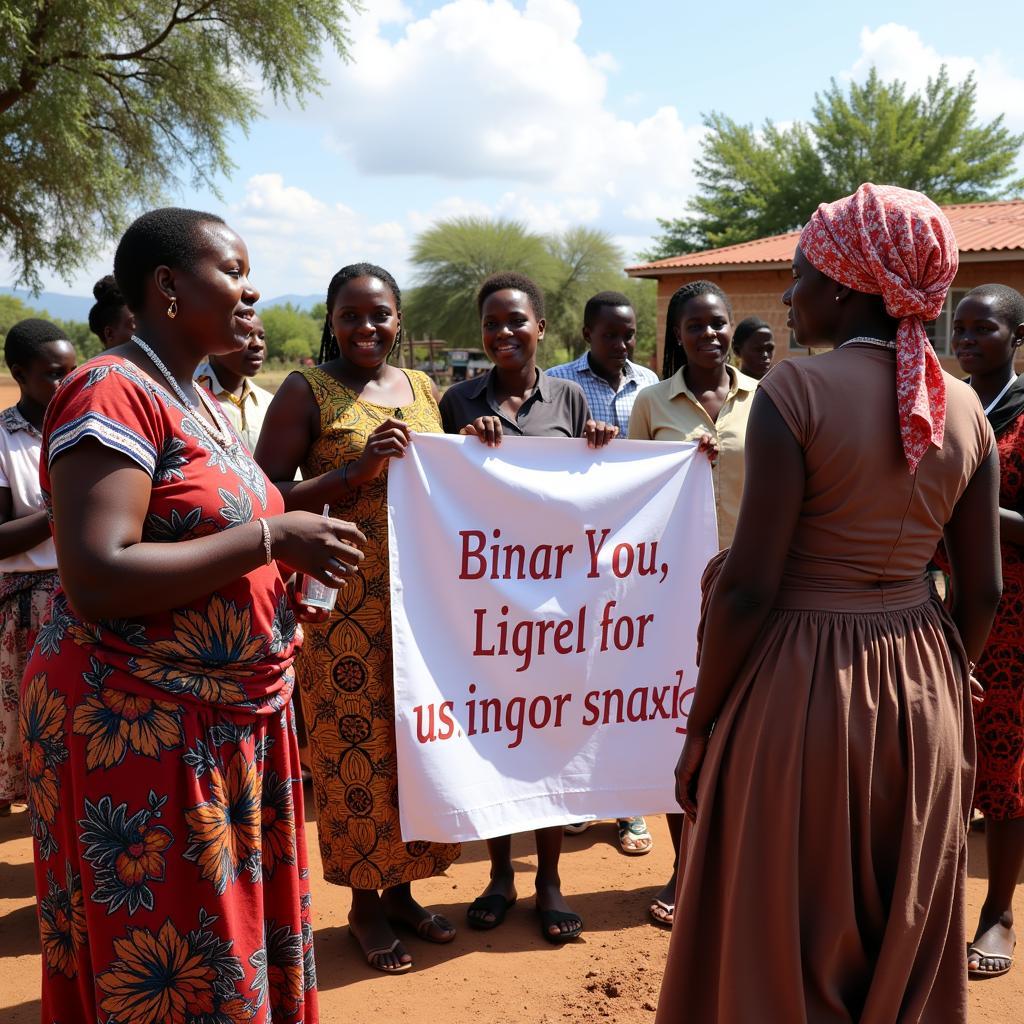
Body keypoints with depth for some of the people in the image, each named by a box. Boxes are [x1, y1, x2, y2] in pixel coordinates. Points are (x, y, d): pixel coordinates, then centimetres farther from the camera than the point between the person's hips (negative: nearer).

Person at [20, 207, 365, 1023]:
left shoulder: (196, 400, 12)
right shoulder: (111, 394, -16)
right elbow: (97, 580, -25)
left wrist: (286, 571, 6)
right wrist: (272, 539, -21)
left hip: (229, 724, 9)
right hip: (139, 731, -9)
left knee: (235, 951, 17)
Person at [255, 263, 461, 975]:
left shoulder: (423, 388, 13)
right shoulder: (306, 392, -4)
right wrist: (355, 469, -19)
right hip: (345, 603, -5)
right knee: (357, 745, 3)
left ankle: (402, 888, 30)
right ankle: (365, 902, 24)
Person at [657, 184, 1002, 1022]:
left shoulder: (796, 389, -16)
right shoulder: (964, 407, 1)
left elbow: (750, 586, -18)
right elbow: (983, 592, 4)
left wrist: (700, 726, -7)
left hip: (803, 685, -6)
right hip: (924, 694, 6)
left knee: (781, 942, 13)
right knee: (906, 942, 23)